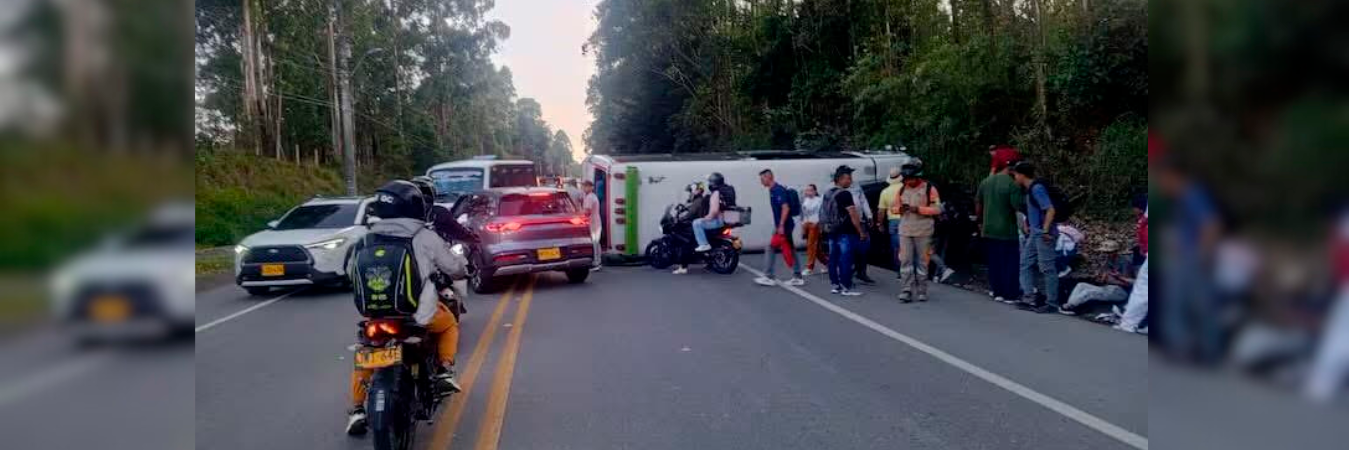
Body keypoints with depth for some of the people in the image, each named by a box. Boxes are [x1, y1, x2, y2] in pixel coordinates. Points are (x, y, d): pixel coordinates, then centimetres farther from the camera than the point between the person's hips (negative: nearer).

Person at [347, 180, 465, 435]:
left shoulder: (367, 239, 5)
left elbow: (352, 272, 17)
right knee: (448, 324, 28)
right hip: (419, 314, -3)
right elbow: (455, 268, 4)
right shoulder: (425, 237, -4)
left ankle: (357, 409, 16)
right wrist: (462, 267, 29)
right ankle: (445, 370, 10)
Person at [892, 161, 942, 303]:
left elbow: (937, 209, -9)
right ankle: (906, 291, -1)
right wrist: (899, 208, -8)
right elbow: (892, 207, 15)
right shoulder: (902, 190, 10)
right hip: (905, 231, 3)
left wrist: (918, 209, -19)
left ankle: (921, 291, 12)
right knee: (905, 261, -1)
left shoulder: (929, 189, -4)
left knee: (922, 262, 4)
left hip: (923, 232, -3)